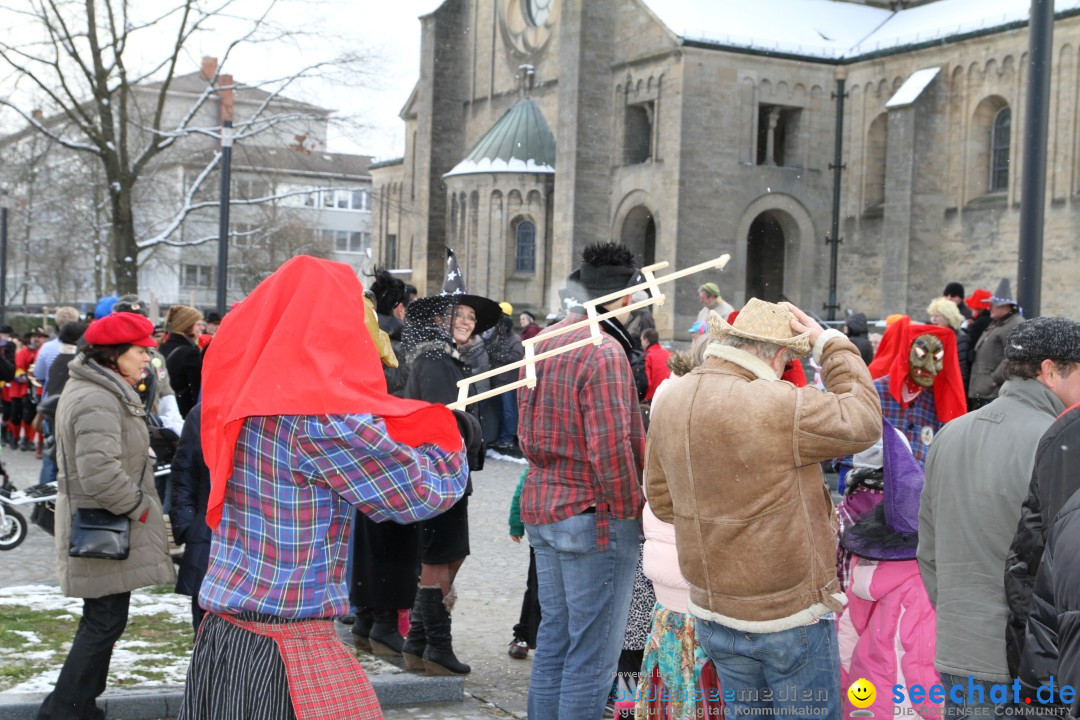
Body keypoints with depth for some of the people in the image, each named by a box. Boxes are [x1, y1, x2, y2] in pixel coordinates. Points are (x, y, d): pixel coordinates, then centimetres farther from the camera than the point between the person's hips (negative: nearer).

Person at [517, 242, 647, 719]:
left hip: (543, 508, 9)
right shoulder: (605, 352, -18)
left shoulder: (543, 342, 9)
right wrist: (629, 507, -12)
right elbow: (610, 445, -22)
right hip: (596, 515, -9)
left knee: (554, 639, 18)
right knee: (594, 653, -1)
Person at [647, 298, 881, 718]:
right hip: (789, 613, -7)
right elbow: (863, 421, -10)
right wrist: (829, 344, -3)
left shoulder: (670, 403, 1)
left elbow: (662, 502, 10)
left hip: (712, 608, 7)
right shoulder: (780, 407, -24)